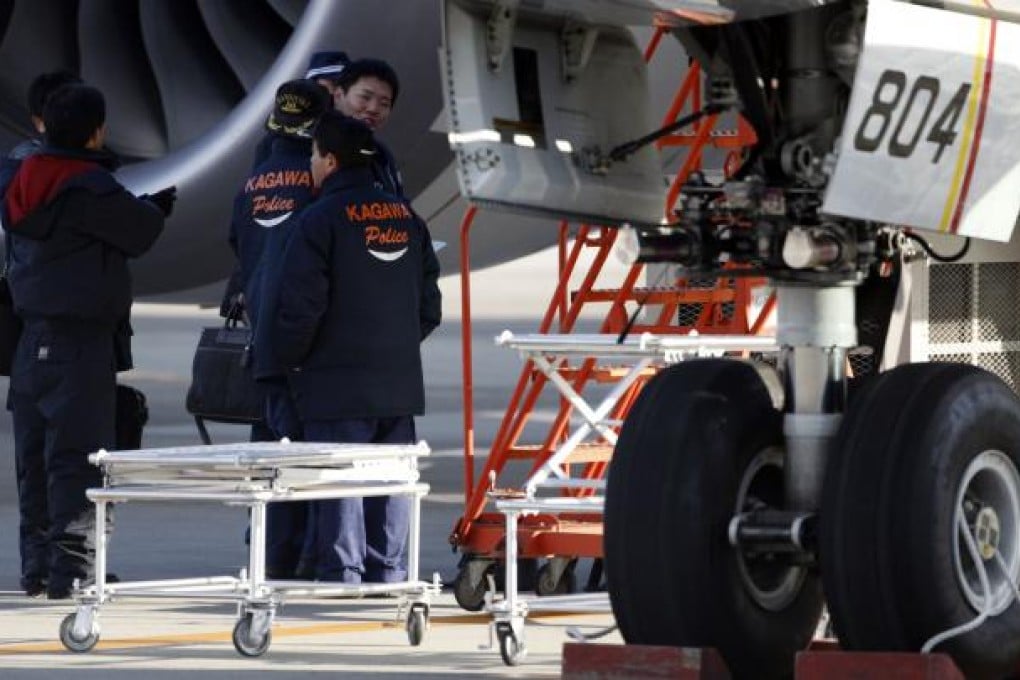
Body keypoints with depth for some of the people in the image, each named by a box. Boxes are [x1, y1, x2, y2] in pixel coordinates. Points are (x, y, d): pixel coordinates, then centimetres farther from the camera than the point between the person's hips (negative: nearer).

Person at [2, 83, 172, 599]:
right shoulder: (89, 186, -15)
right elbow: (138, 232, -7)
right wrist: (156, 209, 17)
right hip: (81, 340, -8)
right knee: (77, 456, -6)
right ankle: (70, 567, -9)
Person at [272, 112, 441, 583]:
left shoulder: (321, 219, -10)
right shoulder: (407, 217, 11)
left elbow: (301, 306, -13)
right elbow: (429, 305, 13)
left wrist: (290, 360, 2)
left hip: (338, 386, -6)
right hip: (400, 384, 6)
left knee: (339, 488, -3)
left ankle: (341, 579, -4)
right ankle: (391, 577, 14)